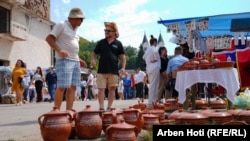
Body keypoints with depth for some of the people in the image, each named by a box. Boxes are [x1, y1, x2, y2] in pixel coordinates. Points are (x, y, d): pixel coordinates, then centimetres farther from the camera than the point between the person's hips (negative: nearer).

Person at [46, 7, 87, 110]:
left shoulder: (75, 29, 21)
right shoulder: (61, 25, -2)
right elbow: (49, 38, -9)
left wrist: (79, 60, 18)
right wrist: (59, 50, -21)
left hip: (75, 61, 8)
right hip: (64, 60, -8)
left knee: (72, 87, 3)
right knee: (62, 86, -14)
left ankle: (69, 111, 5)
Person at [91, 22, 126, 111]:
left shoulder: (118, 43, 6)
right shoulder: (101, 42, 9)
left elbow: (122, 56, 6)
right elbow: (94, 53, 15)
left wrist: (123, 67, -6)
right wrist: (93, 59, -7)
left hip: (113, 71, 0)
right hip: (102, 70, 0)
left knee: (112, 89, 6)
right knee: (101, 89, -3)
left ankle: (109, 107, 17)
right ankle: (101, 108, 0)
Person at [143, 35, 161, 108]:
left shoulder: (148, 49, 18)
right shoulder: (153, 48, -7)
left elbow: (144, 57, 27)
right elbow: (155, 52, -30)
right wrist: (155, 59, -14)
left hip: (149, 68, 9)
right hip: (155, 68, -9)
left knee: (152, 85, 15)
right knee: (154, 85, -9)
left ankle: (151, 102, 18)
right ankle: (151, 102, -13)